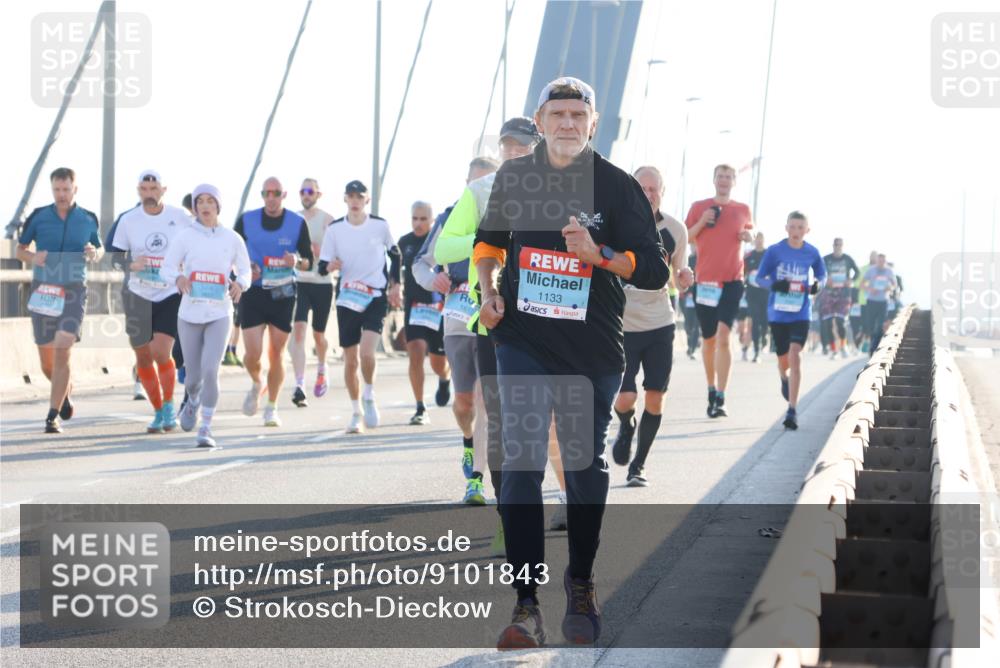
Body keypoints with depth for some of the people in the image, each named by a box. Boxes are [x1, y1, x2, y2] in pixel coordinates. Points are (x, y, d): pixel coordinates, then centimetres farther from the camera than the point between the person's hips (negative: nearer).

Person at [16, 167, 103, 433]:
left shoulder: (88, 219, 4)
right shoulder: (38, 217, 2)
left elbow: (100, 248, 18)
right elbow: (19, 250, 10)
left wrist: (95, 253, -6)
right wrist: (33, 258, -12)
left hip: (74, 291, -1)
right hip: (43, 291, 1)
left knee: (62, 352, -17)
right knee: (47, 363, 6)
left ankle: (53, 415, -12)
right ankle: (66, 390, 38)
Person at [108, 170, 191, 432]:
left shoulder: (180, 217, -3)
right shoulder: (127, 220, -1)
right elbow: (114, 256, 3)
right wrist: (131, 264, -17)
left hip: (173, 294, -2)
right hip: (139, 296, 3)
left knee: (161, 352, -17)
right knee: (143, 357, 6)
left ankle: (169, 405, 5)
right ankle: (158, 411, 24)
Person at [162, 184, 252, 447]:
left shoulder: (232, 239, 2)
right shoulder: (186, 236, 0)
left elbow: (245, 270, 10)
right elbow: (166, 267, -3)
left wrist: (240, 284, -12)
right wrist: (178, 278, -25)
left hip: (219, 315, -1)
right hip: (190, 314, 1)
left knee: (210, 370, -18)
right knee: (194, 376, 9)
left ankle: (206, 428, -8)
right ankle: (193, 401, 46)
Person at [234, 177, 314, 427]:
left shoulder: (298, 223, -1)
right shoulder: (246, 220, 0)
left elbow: (309, 261, 5)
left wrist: (296, 262, -18)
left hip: (283, 294, 0)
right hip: (253, 292, 0)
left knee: (276, 354, 3)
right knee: (253, 353, -7)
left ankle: (272, 408, 17)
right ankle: (256, 384, 26)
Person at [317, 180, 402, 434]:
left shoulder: (380, 226, -2)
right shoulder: (334, 229, -1)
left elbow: (395, 255, 15)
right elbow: (322, 267, 1)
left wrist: (395, 285, 11)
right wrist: (329, 267, -22)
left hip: (376, 297, -2)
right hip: (347, 299, 2)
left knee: (366, 352, -21)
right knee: (350, 360, 6)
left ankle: (369, 396, 5)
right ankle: (356, 412, 21)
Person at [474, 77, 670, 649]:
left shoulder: (618, 186, -5)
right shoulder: (514, 176, 4)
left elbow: (655, 270, -8)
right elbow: (490, 239, 21)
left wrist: (598, 254, -23)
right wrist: (489, 290, 5)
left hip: (592, 350, -1)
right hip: (524, 343, 1)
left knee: (587, 468, 10)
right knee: (522, 466, -10)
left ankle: (581, 583, 30)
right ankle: (526, 606, -10)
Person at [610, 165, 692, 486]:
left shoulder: (675, 230, 2)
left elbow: (678, 275, 12)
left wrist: (684, 277, -10)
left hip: (660, 324, 2)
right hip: (622, 324, -2)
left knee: (655, 398, 0)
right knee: (625, 398, -10)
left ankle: (639, 465, 17)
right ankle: (625, 427, 27)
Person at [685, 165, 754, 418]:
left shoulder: (742, 209, 8)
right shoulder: (699, 207, 5)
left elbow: (749, 229, 26)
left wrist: (749, 235, 2)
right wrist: (701, 222, -11)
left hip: (732, 280, -1)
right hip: (704, 280, 1)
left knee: (723, 336, -17)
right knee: (709, 339, 10)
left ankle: (720, 400, -20)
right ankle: (712, 391, 30)